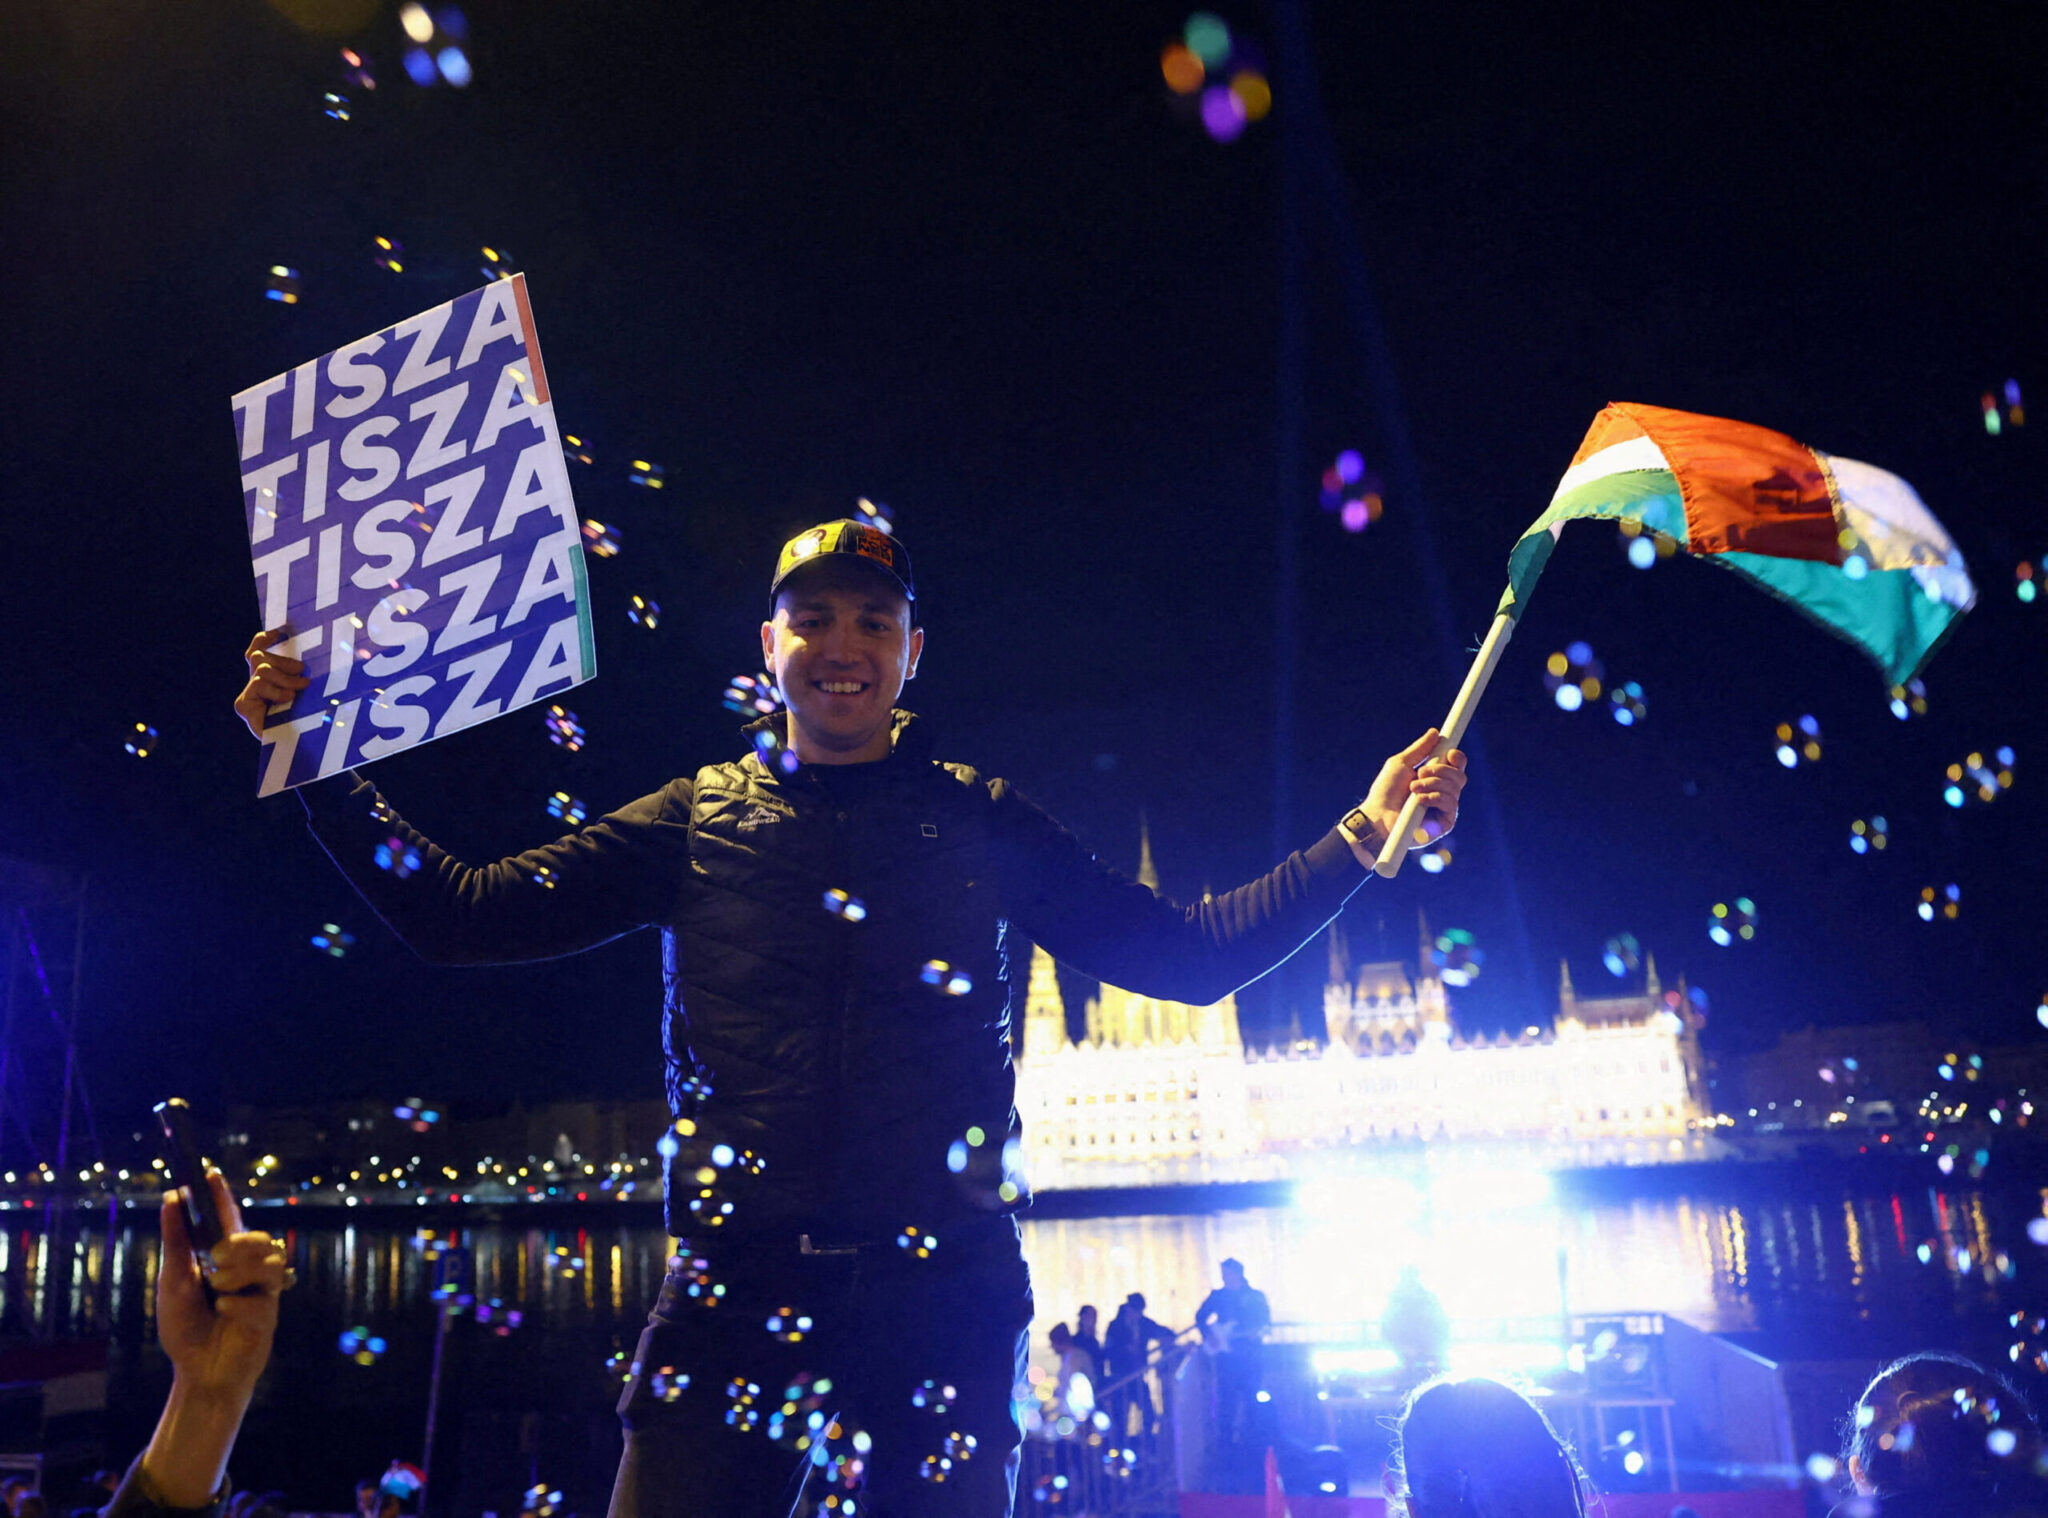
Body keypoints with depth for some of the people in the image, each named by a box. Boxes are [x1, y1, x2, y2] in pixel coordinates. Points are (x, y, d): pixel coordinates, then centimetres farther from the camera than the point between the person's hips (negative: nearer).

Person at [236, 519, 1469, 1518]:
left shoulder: (979, 823, 7)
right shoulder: (698, 821, 8)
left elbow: (1190, 954, 5)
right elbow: (462, 914, 6)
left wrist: (1363, 838, -3)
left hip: (942, 1300, 0)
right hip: (733, 1297, 1)